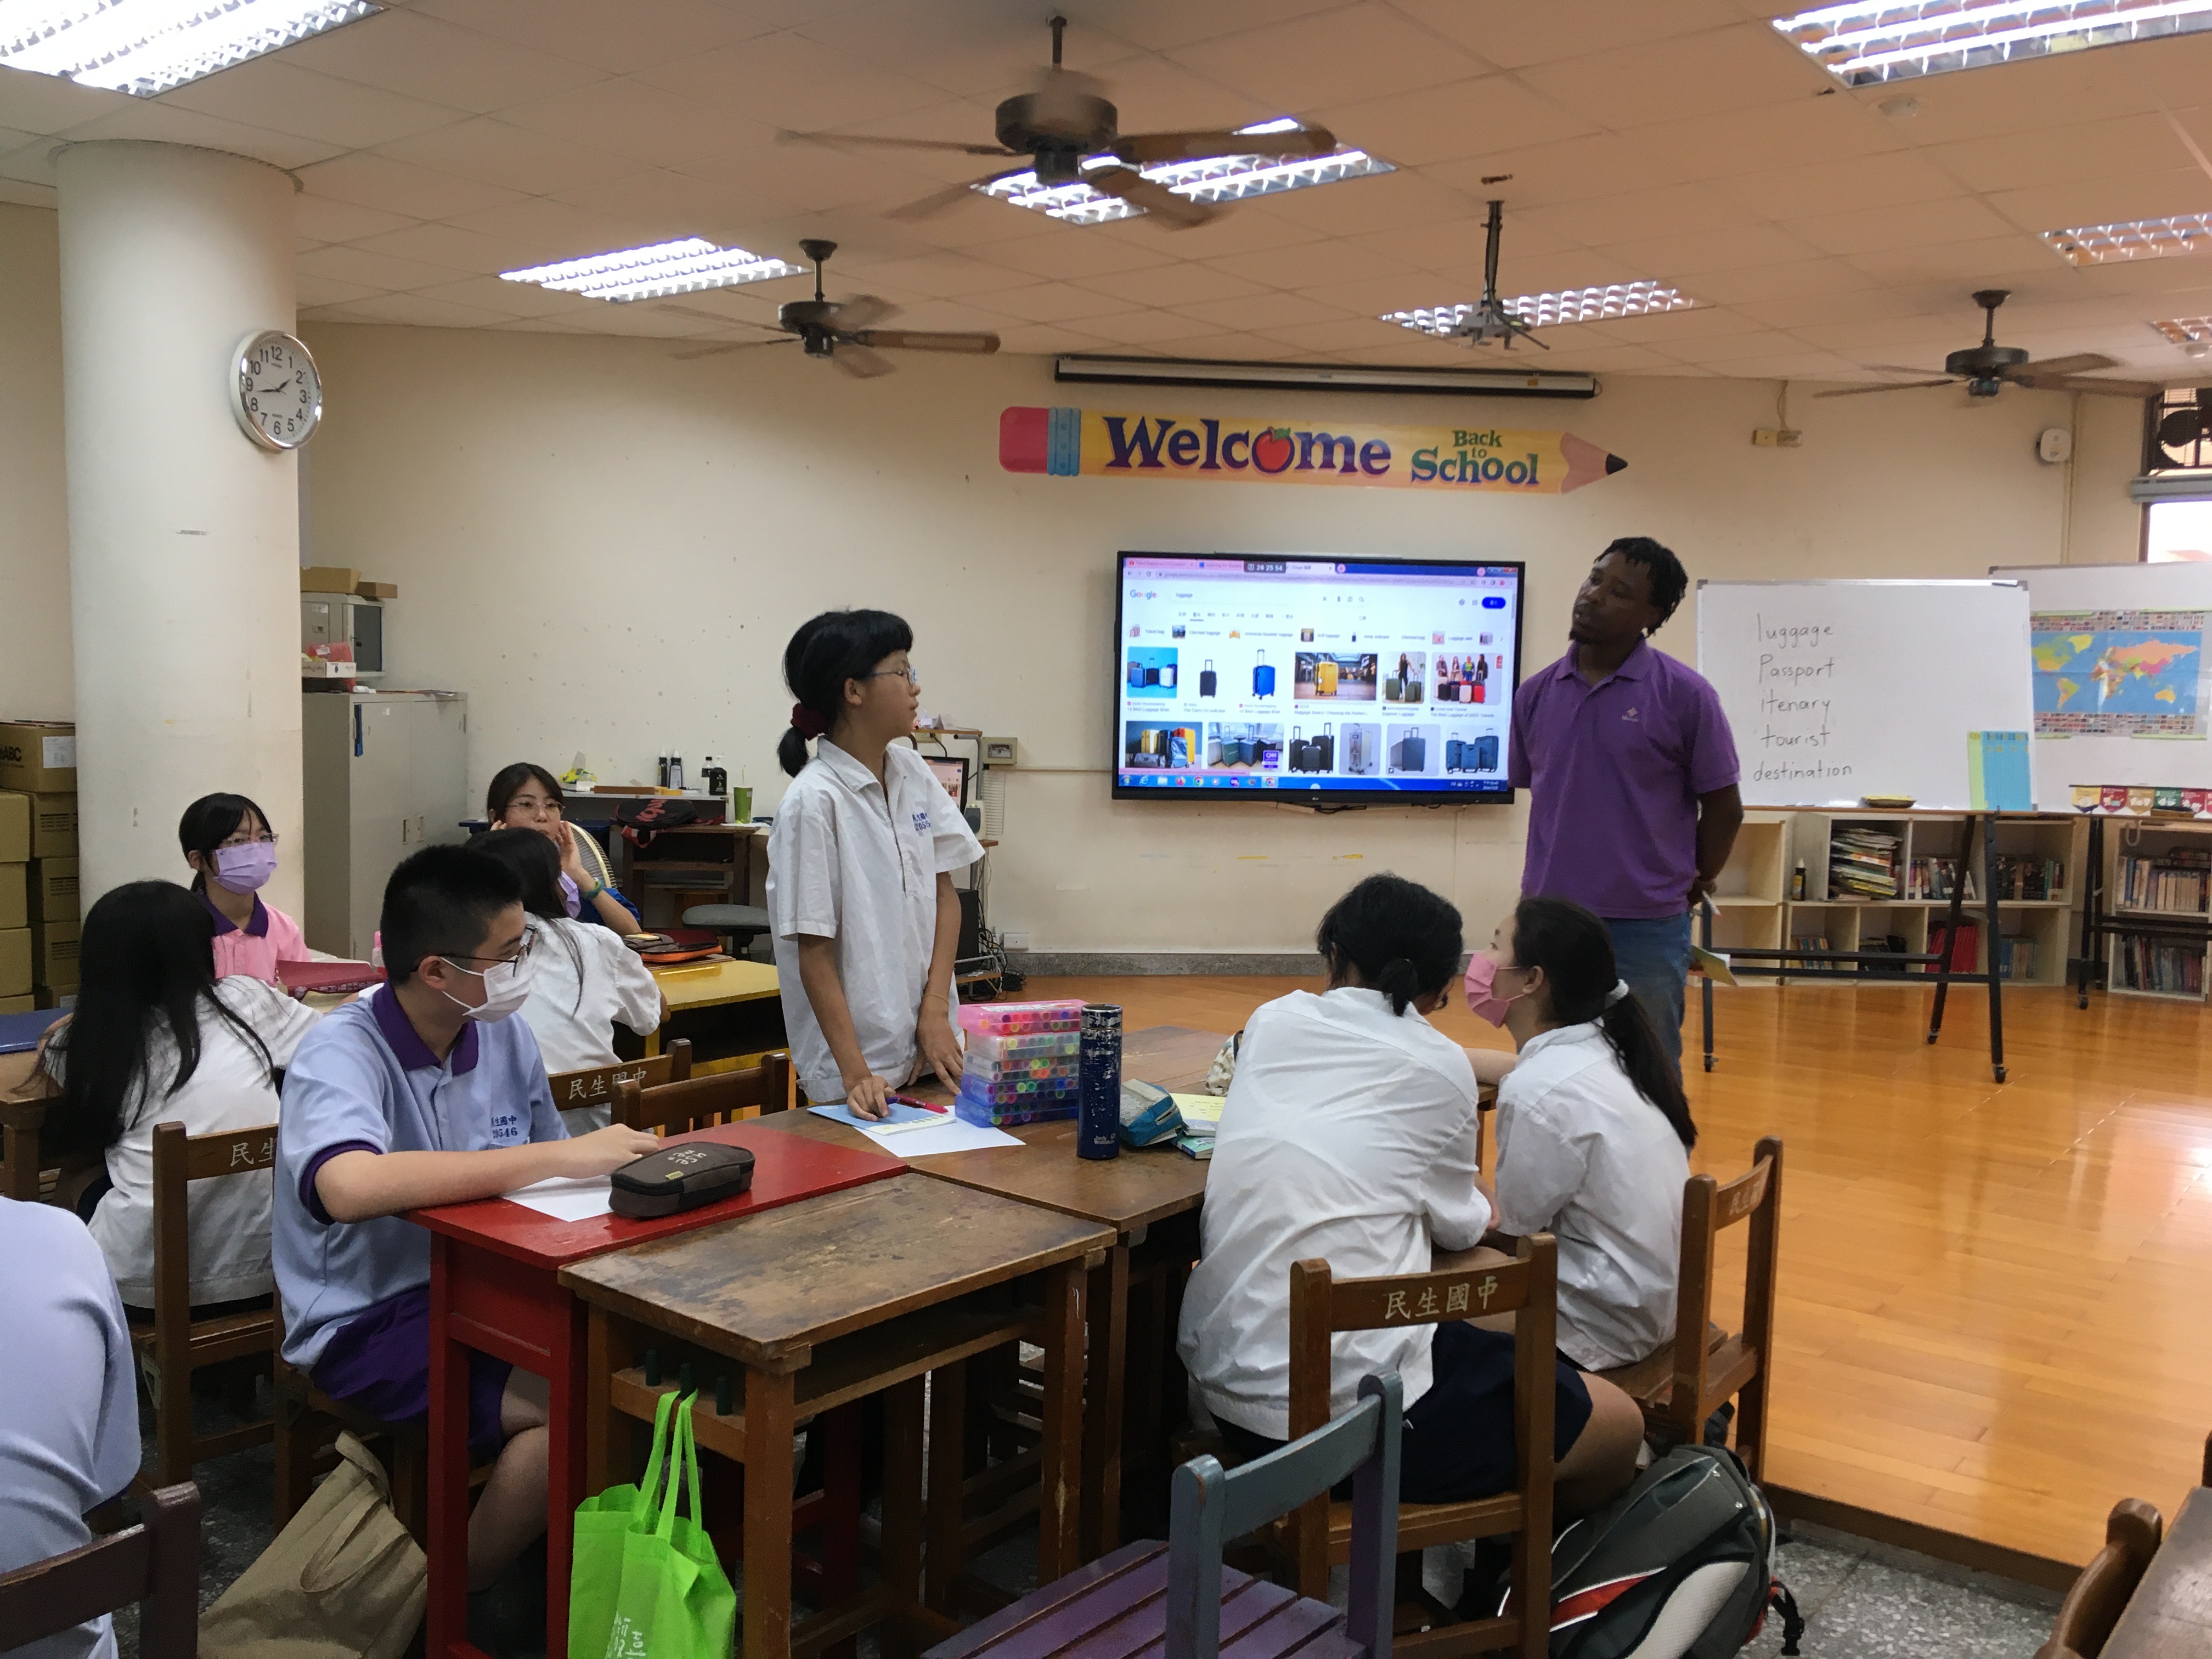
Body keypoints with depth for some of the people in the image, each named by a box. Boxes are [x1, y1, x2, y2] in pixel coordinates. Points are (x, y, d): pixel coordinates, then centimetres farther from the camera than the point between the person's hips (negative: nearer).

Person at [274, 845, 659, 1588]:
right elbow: (349, 1187, -39)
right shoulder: (343, 1052, -18)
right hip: (368, 1320, -6)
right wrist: (563, 1156, -39)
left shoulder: (505, 1038, 1)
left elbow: (546, 1182, 13)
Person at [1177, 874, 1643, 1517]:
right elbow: (1462, 1229, 7)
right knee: (1619, 1425, 13)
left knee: (1484, 1340, 29)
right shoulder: (1438, 1067, -5)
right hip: (1351, 1414, -7)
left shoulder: (1272, 1022, 6)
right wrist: (1481, 1200, 30)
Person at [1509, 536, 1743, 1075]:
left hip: (1646, 929, -4)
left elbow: (1723, 807, 0)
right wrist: (1568, 869, 12)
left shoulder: (1685, 695, -8)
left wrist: (1695, 882, 8)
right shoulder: (1536, 693, 4)